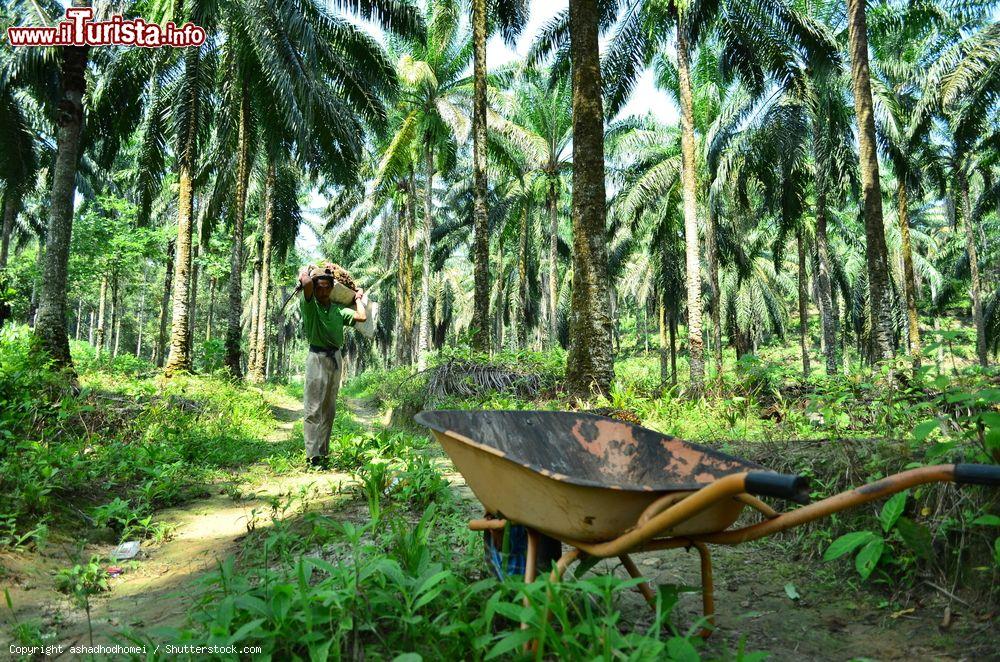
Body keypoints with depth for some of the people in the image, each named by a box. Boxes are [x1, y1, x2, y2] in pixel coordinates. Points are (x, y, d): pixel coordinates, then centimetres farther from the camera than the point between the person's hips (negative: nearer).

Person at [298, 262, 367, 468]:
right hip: (317, 357, -6)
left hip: (336, 358, 6)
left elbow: (362, 316, 5)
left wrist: (358, 298, 18)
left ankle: (323, 452, 16)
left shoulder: (338, 310, 12)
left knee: (329, 409, 9)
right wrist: (306, 271, 1)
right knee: (313, 409, -7)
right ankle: (313, 455, -7)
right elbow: (306, 283, -20)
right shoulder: (309, 305, -3)